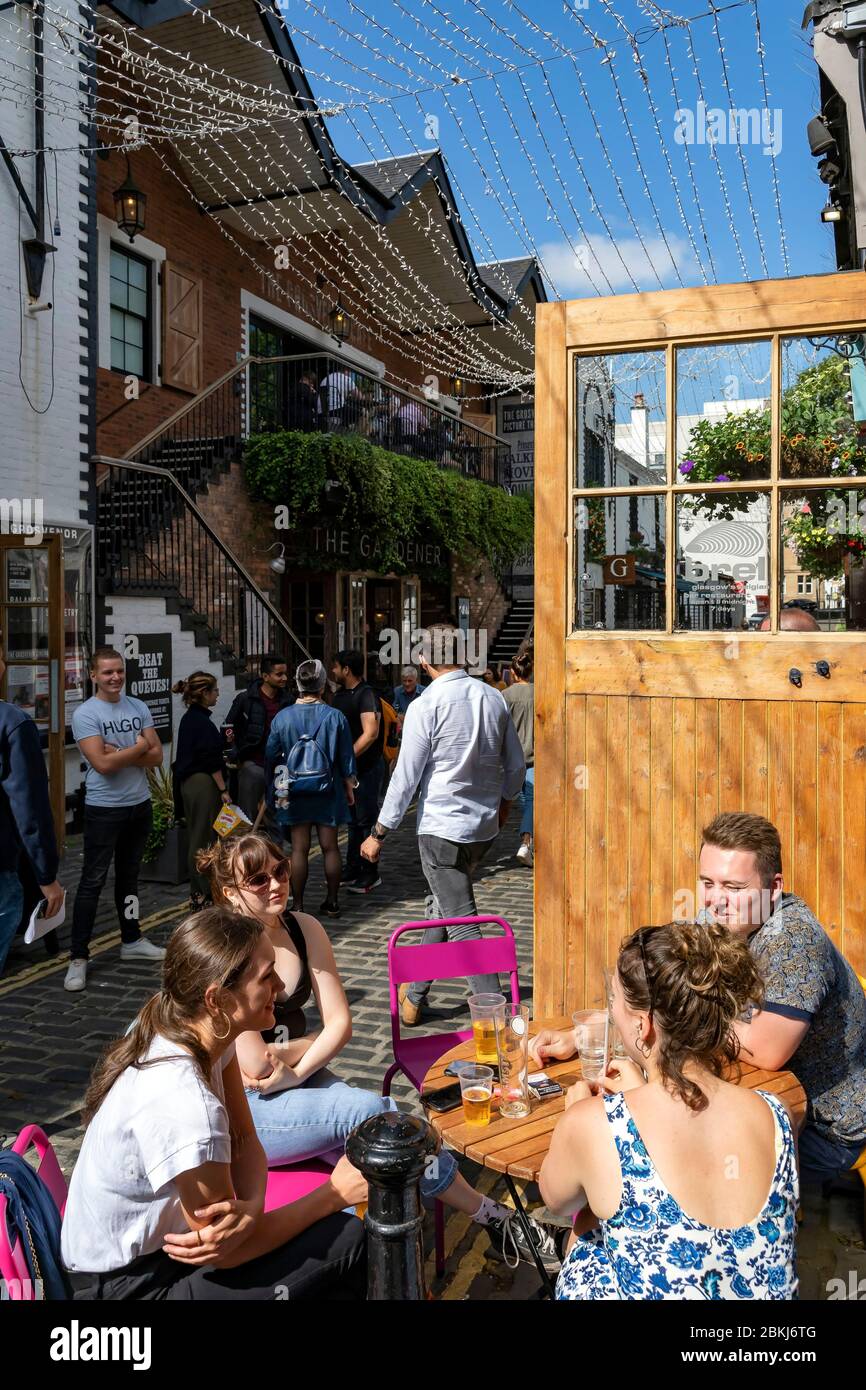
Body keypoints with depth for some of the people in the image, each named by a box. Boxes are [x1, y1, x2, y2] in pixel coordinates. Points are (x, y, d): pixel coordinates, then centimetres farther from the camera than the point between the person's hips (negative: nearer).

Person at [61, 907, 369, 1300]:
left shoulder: (190, 1031, -10)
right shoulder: (184, 1104, -34)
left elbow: (246, 1143, -2)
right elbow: (225, 1252, -21)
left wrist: (250, 1209, -23)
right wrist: (336, 1193, -13)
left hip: (148, 1244, 7)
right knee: (349, 1242, -12)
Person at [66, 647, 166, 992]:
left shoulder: (138, 708, 4)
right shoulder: (85, 714, -13)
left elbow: (156, 756, -1)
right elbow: (103, 764, -22)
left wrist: (119, 753, -16)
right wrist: (138, 747, -9)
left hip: (140, 805, 6)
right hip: (104, 809, -5)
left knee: (129, 876, 17)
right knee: (92, 881, -2)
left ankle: (131, 941, 29)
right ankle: (78, 957, 4)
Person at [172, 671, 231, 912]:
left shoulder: (189, 718, 12)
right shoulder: (202, 722, -17)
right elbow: (210, 760, -18)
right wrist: (223, 789, -14)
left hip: (188, 782, 10)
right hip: (204, 784, -10)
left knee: (196, 837, 14)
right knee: (205, 838, -3)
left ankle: (198, 892, 22)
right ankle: (202, 894, 3)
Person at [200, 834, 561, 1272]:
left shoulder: (304, 929, -1)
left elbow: (340, 1022, -2)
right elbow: (254, 1064, -21)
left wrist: (295, 1072, -18)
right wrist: (309, 1044, -4)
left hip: (298, 1080, 6)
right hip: (240, 1107, -6)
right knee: (370, 1111, -24)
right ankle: (494, 1218, -11)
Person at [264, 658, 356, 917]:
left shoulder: (282, 717, -6)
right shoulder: (335, 717, -9)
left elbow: (271, 757, 1)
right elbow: (346, 759, -3)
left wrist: (271, 789, 14)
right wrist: (349, 787, 11)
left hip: (295, 792, 0)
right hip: (328, 791, 0)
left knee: (299, 849, 6)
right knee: (330, 847, 10)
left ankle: (298, 905, 11)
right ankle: (332, 902, 19)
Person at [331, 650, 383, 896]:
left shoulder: (366, 695, -14)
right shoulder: (340, 695, 13)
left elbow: (370, 733, -22)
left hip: (365, 767, -9)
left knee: (366, 820, -2)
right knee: (353, 820, 15)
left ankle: (370, 875, 6)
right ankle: (352, 871, 25)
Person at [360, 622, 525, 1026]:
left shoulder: (426, 706, -15)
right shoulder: (493, 698, 2)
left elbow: (405, 777, -13)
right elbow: (516, 766, 10)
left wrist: (379, 834, -3)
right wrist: (504, 802, 29)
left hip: (442, 828, -7)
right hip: (485, 826, 7)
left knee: (461, 924, -1)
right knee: (442, 907, 21)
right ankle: (414, 995, 34)